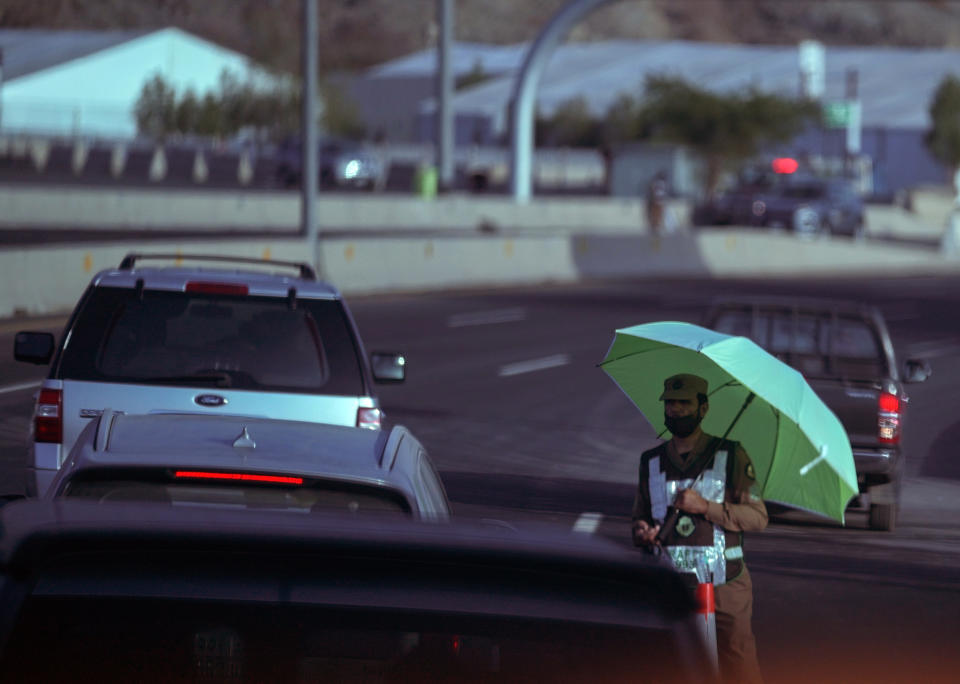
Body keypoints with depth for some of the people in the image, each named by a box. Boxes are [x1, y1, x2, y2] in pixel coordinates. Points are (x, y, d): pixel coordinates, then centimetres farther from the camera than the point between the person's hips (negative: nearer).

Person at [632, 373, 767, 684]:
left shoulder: (730, 456, 2)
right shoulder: (651, 461, 13)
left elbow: (757, 517, -3)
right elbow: (640, 517, 19)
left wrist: (705, 507, -15)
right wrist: (642, 533, -5)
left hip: (724, 586, -3)